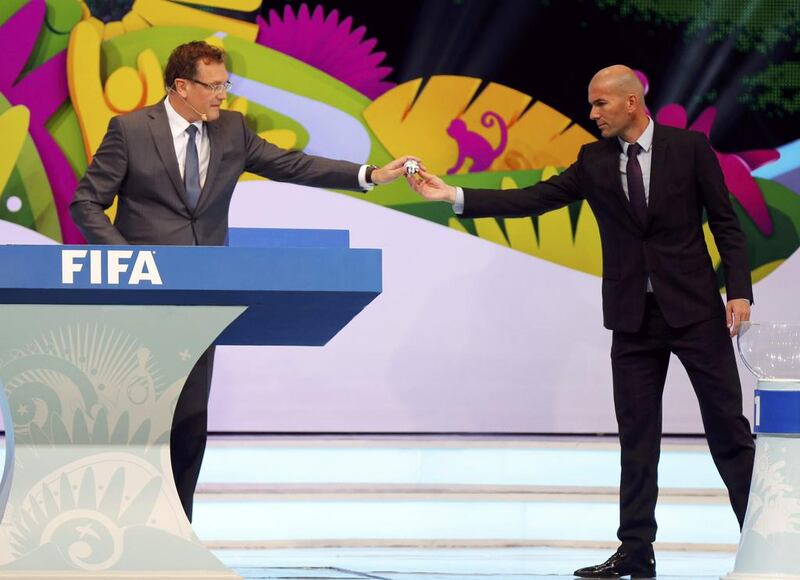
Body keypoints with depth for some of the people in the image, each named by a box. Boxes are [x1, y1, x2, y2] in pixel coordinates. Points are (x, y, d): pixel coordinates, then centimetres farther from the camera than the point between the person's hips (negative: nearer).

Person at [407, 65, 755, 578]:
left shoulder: (689, 147, -3)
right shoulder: (595, 161, 6)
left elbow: (726, 223, -2)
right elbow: (534, 199, 0)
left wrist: (739, 291, -12)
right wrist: (454, 196, -8)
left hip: (694, 308, -4)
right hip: (633, 316, 4)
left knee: (729, 428, -1)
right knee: (637, 437, 6)